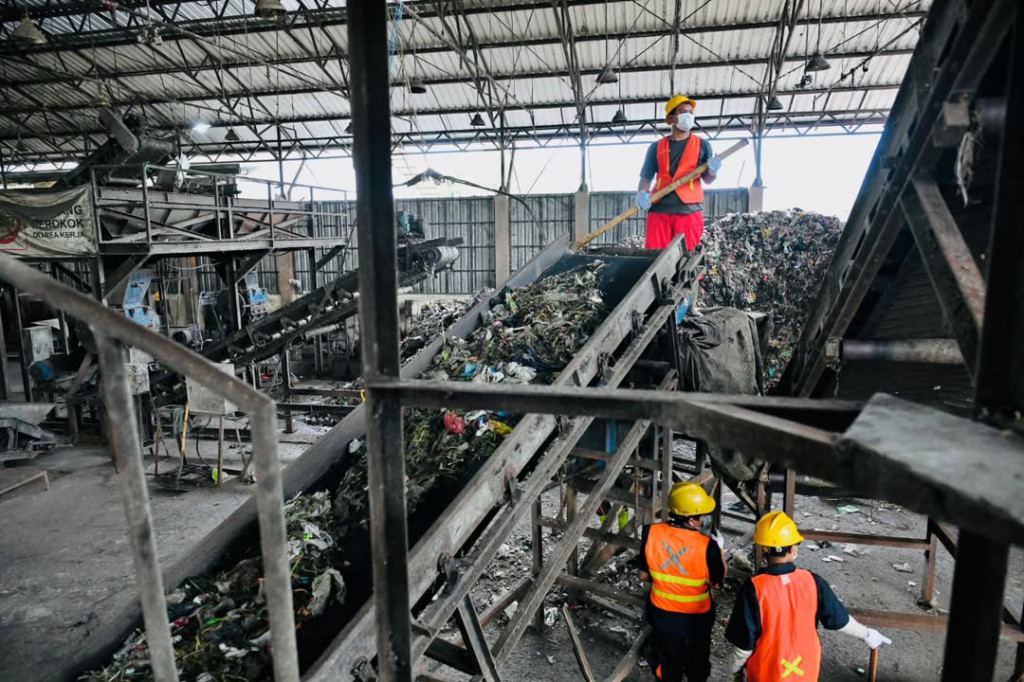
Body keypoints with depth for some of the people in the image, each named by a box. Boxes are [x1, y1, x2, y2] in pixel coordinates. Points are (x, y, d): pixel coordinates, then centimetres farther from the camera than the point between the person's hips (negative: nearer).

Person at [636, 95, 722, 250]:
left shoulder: (702, 145, 13)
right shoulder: (656, 147, 14)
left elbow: (707, 180, 12)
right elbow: (646, 177, 12)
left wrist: (712, 171, -11)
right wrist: (642, 193, -8)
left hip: (689, 211, -1)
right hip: (659, 210, 1)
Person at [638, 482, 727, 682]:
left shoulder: (651, 534, -21)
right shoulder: (707, 546, -29)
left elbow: (644, 575, -7)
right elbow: (717, 581, -10)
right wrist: (720, 549, 3)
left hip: (662, 615, 2)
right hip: (696, 619, -2)